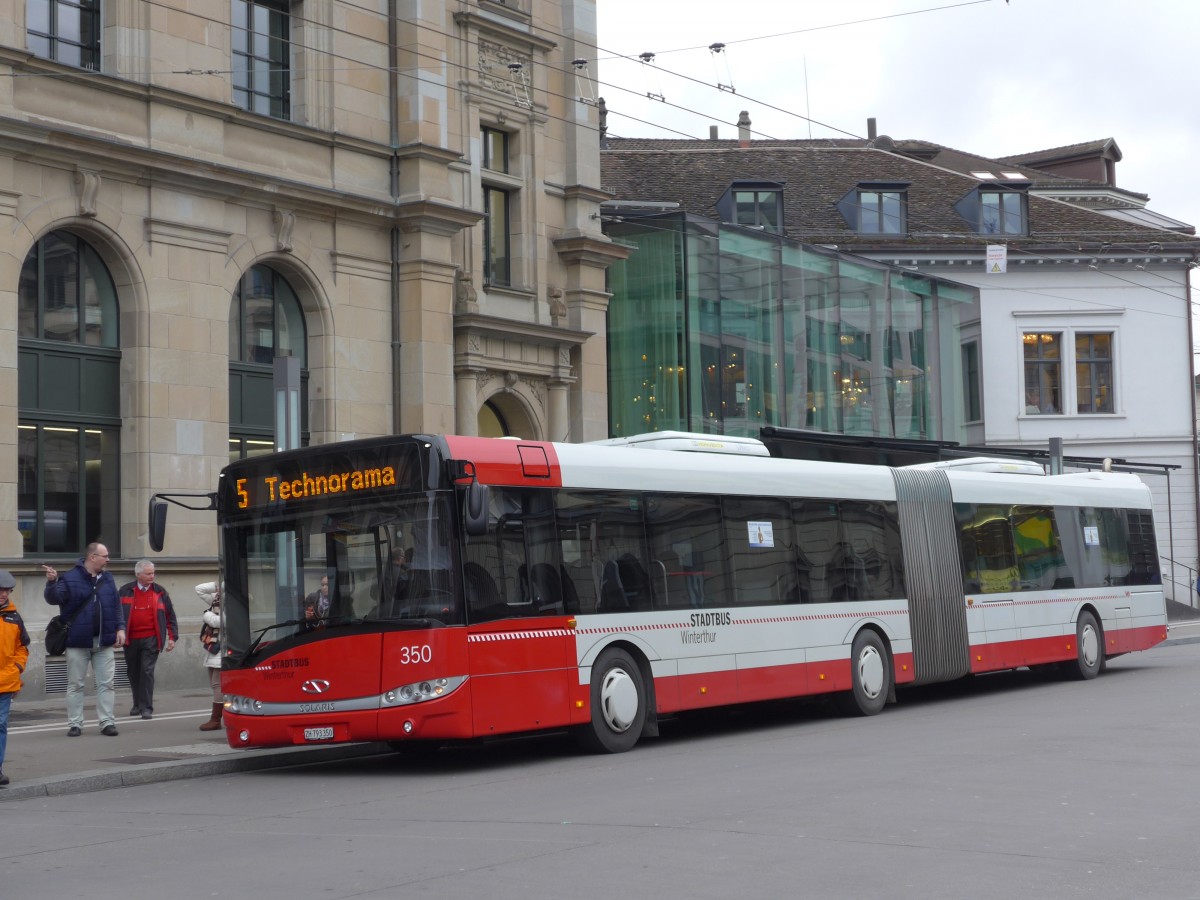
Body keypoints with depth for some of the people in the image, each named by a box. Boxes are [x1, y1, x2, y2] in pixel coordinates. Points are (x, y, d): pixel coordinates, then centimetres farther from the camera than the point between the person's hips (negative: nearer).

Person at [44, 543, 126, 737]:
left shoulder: (107, 579, 10)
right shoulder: (69, 578, -6)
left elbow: (116, 605, 14)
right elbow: (53, 598, -15)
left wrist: (120, 628, 4)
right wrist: (52, 582, -34)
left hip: (104, 641, 4)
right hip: (78, 641, -4)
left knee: (106, 684, 4)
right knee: (75, 685, 5)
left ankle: (107, 722, 10)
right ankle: (74, 724, 11)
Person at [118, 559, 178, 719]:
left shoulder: (160, 592, 4)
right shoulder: (125, 591, 5)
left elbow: (170, 615, 7)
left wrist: (172, 637, 3)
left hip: (151, 639, -2)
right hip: (131, 639, 2)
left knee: (147, 671, -11)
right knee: (133, 672, 12)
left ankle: (146, 707, -9)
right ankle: (137, 704, 28)